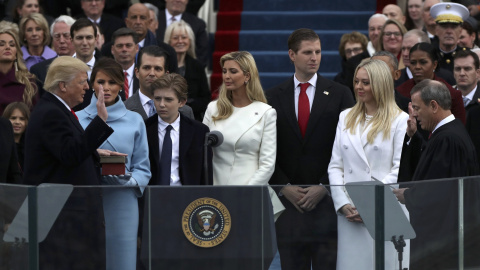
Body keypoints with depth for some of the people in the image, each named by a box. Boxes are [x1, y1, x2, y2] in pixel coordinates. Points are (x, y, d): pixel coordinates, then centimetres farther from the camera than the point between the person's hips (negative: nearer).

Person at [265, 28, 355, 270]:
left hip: (327, 198, -2)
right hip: (288, 200, 2)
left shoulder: (339, 94, 5)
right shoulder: (273, 98, 9)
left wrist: (324, 187, -7)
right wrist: (285, 187, -5)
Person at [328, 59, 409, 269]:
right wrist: (343, 204, -2)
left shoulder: (400, 120, 0)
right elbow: (335, 166, 12)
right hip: (350, 215, 4)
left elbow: (400, 170, -7)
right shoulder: (346, 118, 16)